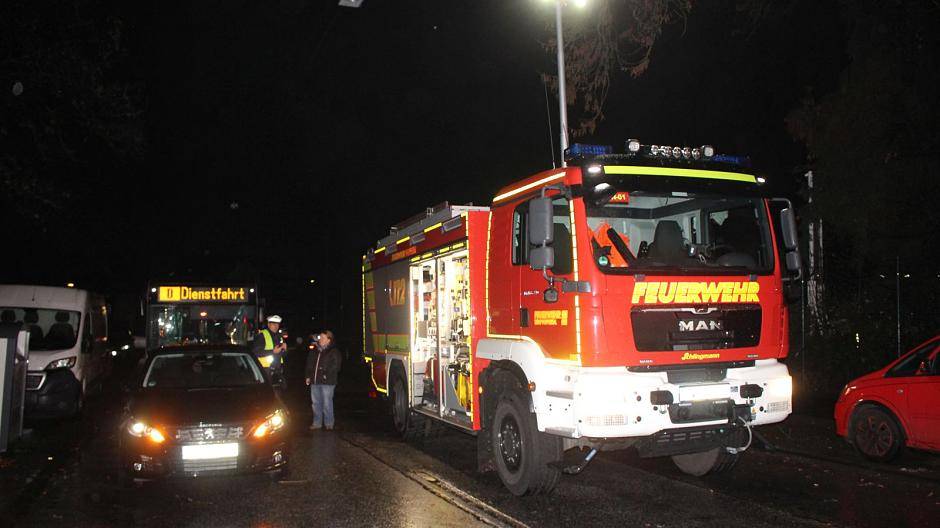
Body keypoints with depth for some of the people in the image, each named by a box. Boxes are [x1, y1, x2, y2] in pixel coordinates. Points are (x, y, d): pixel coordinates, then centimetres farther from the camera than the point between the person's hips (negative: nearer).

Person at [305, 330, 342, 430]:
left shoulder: (334, 352, -3)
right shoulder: (315, 350, 15)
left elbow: (335, 366, -9)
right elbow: (309, 364, 20)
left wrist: (327, 375, -17)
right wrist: (308, 376, 12)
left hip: (327, 382, -6)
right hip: (315, 381, 6)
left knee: (327, 403, -3)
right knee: (316, 402, 12)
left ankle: (329, 423, 8)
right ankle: (317, 423, 22)